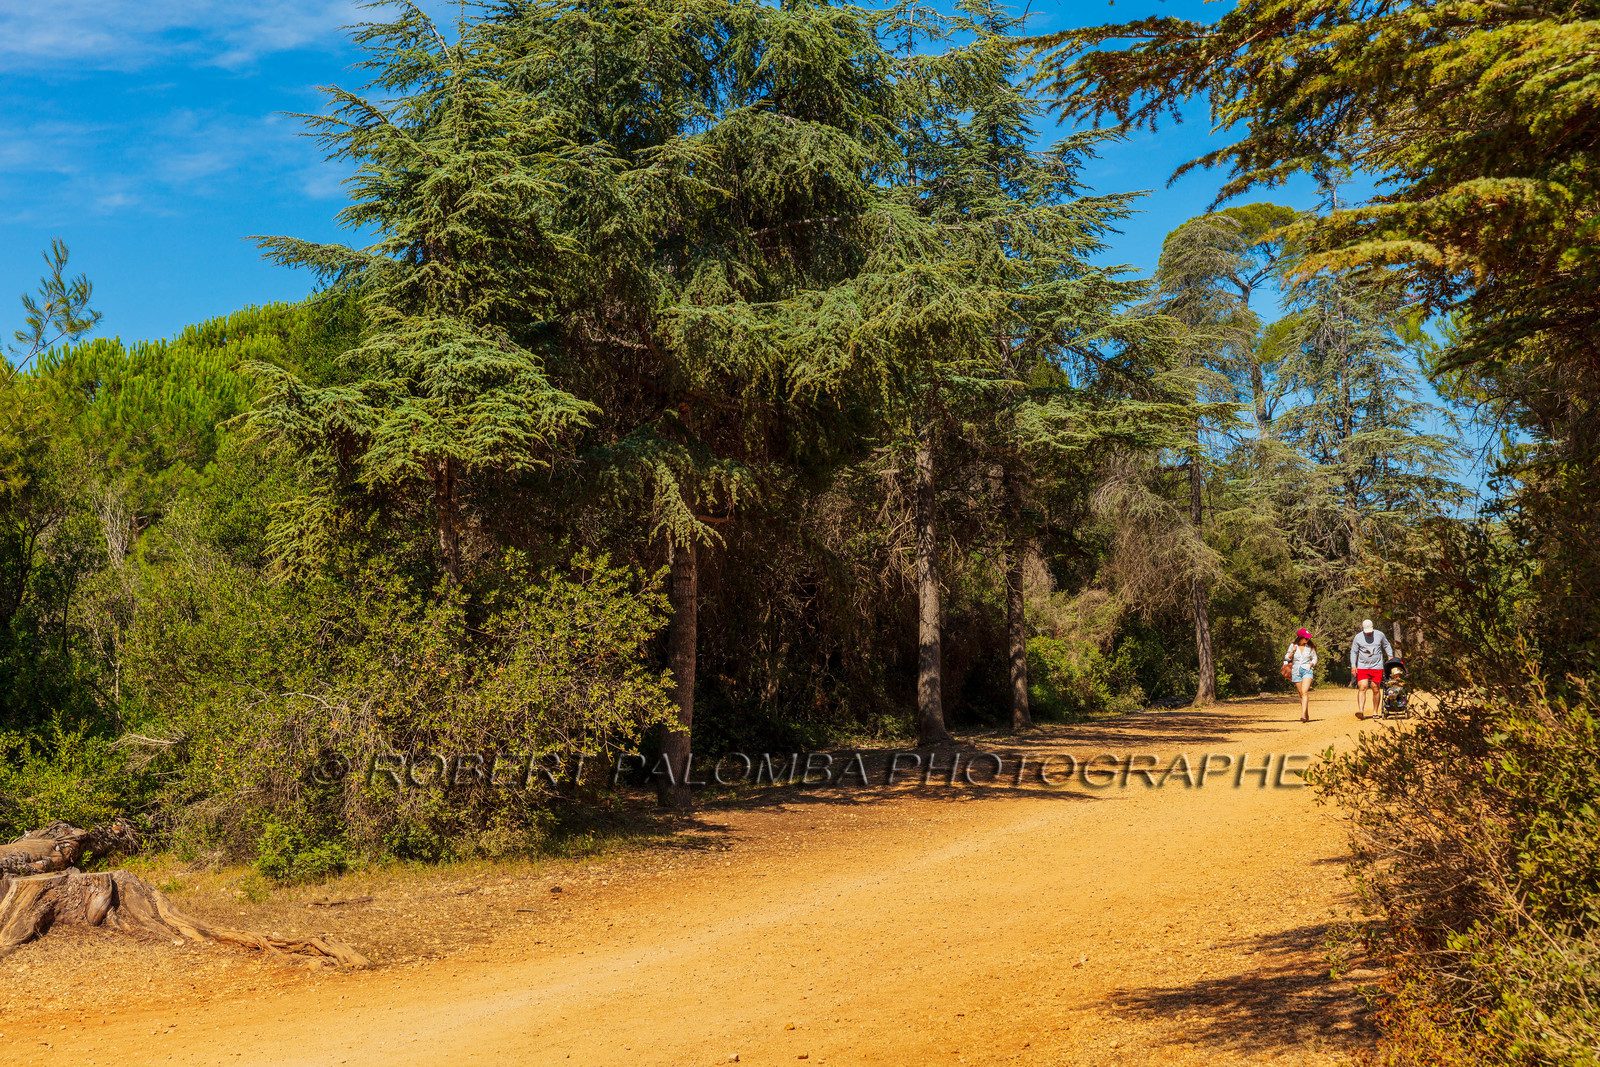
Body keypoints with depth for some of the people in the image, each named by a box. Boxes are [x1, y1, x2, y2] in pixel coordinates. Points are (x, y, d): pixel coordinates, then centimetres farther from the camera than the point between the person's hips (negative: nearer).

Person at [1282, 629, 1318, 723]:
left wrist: (1311, 664, -5)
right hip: (1296, 672, 2)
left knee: (1304, 692, -18)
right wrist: (1292, 652, -8)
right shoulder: (1293, 645, 3)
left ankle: (1303, 715, -26)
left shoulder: (1310, 646, 3)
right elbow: (1287, 658, 9)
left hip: (1307, 670, -2)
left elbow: (1314, 658, 14)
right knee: (1301, 694, 6)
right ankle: (1307, 716, 15)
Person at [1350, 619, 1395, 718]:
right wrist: (1353, 665, 0)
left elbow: (1386, 645, 20)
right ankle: (1361, 710, -22)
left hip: (1377, 667, 1)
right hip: (1362, 667, -1)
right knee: (1362, 688, -13)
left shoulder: (1379, 635, 4)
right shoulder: (1358, 637, 2)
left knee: (1375, 689, 1)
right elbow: (1353, 652, 7)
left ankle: (1375, 712, 12)